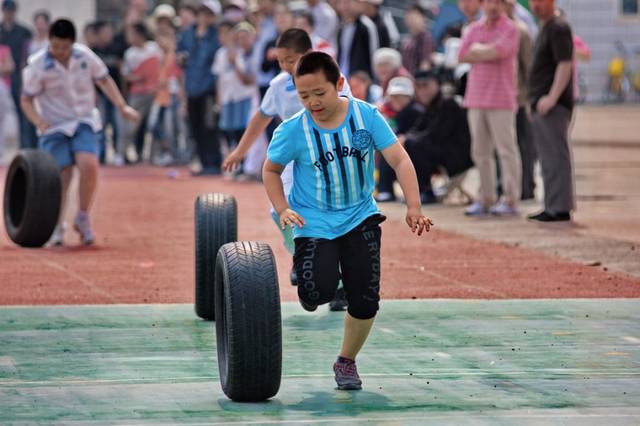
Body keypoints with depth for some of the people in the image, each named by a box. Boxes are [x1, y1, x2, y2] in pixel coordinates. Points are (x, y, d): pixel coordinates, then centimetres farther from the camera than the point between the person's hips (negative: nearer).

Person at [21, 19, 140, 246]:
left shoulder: (85, 56, -5)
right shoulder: (38, 66, -12)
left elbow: (104, 80, 10)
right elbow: (26, 100, -6)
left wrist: (122, 106, 2)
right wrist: (39, 121, -23)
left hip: (85, 123, 2)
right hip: (55, 127, -2)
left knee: (89, 166, -20)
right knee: (61, 176, -7)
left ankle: (83, 219, 0)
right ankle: (57, 228, 15)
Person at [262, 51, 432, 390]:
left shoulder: (367, 116, -12)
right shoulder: (293, 131, -14)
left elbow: (399, 160, -12)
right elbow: (271, 171, 3)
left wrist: (413, 207, -24)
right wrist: (283, 210, -12)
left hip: (359, 218, 2)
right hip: (314, 222, -2)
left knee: (365, 301, -3)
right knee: (321, 291, -24)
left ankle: (346, 362, 23)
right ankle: (306, 285, 16)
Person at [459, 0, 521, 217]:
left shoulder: (510, 29, -3)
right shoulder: (473, 29, 14)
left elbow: (498, 51, -18)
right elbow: (463, 55, 2)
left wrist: (477, 49, -3)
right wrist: (488, 51, -7)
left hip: (501, 101, -6)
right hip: (476, 97, 6)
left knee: (506, 149, -6)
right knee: (480, 152, 7)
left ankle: (510, 200, -5)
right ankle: (485, 198, 13)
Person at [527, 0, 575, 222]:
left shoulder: (558, 28, -11)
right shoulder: (545, 29, 20)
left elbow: (565, 64, -19)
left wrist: (552, 97, -25)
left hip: (554, 105, -11)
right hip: (542, 105, 11)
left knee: (556, 156, -10)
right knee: (548, 157, 13)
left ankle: (560, 208, -10)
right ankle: (552, 206, 19)